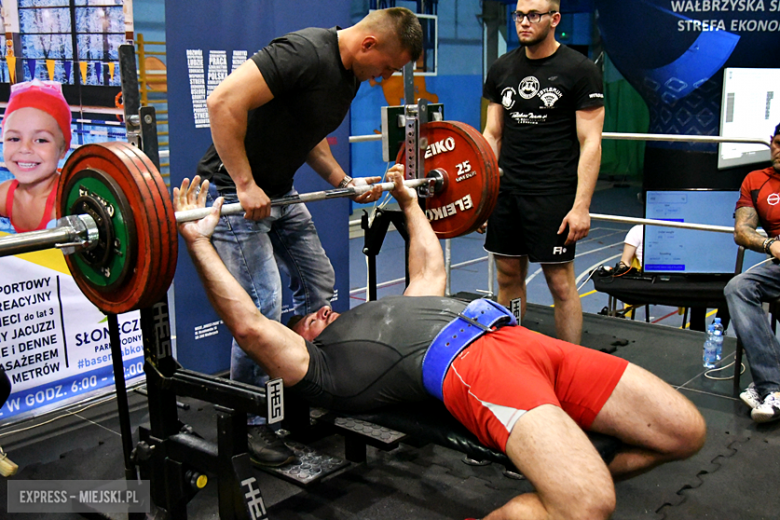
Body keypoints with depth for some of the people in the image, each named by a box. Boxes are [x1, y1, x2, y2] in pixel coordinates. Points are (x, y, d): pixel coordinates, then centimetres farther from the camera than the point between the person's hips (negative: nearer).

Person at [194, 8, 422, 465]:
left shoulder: (350, 75, 5)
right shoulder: (306, 53, -26)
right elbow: (225, 103, -32)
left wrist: (344, 181, 5)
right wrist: (245, 186, -30)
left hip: (280, 191, 10)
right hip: (235, 190, -10)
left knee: (319, 286, 13)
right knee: (263, 306, -12)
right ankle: (250, 424, 5)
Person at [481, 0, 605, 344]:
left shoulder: (579, 70, -4)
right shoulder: (502, 69, 10)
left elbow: (590, 142, -7)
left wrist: (581, 206, -14)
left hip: (553, 192, -5)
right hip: (507, 189, 5)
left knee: (560, 283, -1)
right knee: (508, 276, 11)